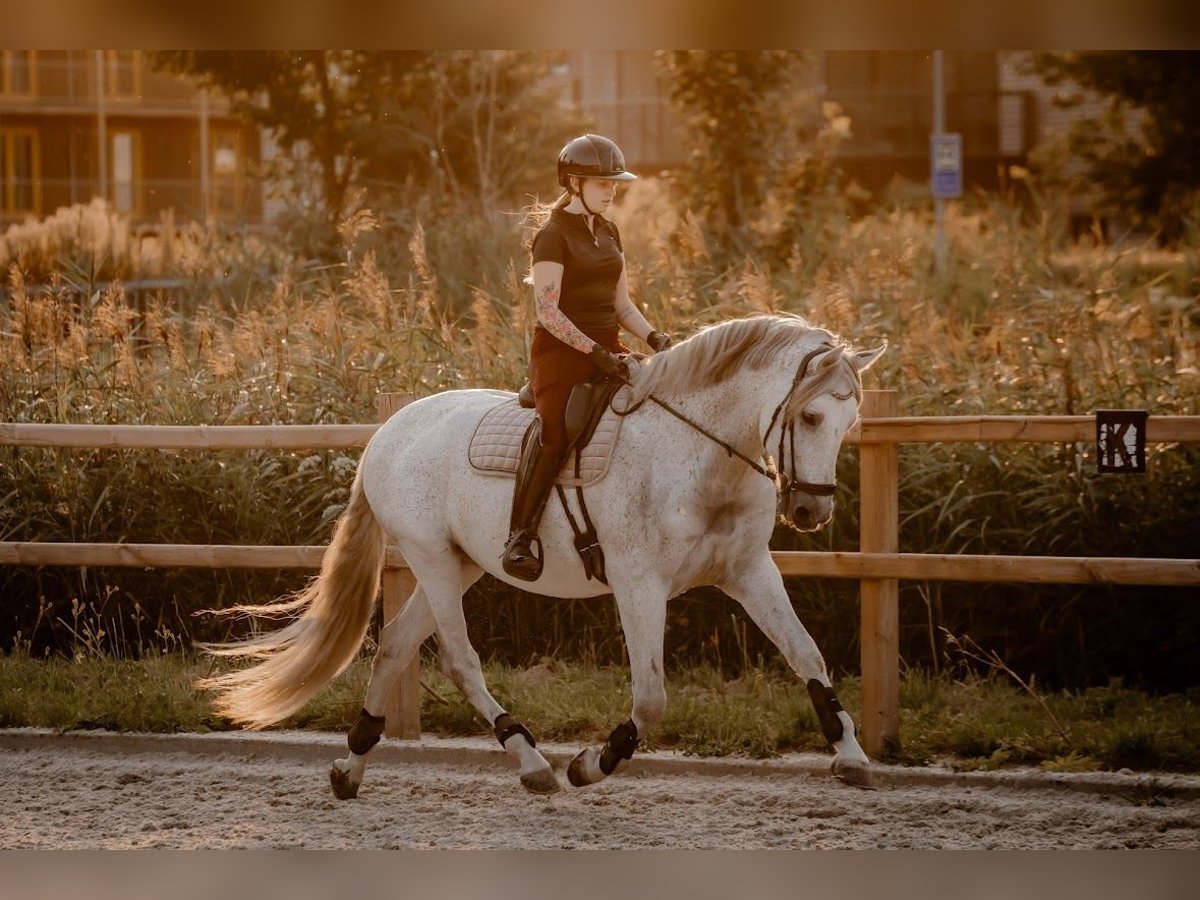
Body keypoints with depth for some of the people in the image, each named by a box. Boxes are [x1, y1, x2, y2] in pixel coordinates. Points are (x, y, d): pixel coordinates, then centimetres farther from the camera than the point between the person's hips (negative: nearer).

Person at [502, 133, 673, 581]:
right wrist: (593, 351, -22)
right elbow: (547, 311, -14)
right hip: (561, 351, -8)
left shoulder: (607, 233, 16)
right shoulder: (553, 235, -8)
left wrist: (652, 336, 1)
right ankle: (521, 536, -29)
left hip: (606, 350, 8)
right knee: (553, 429, -30)